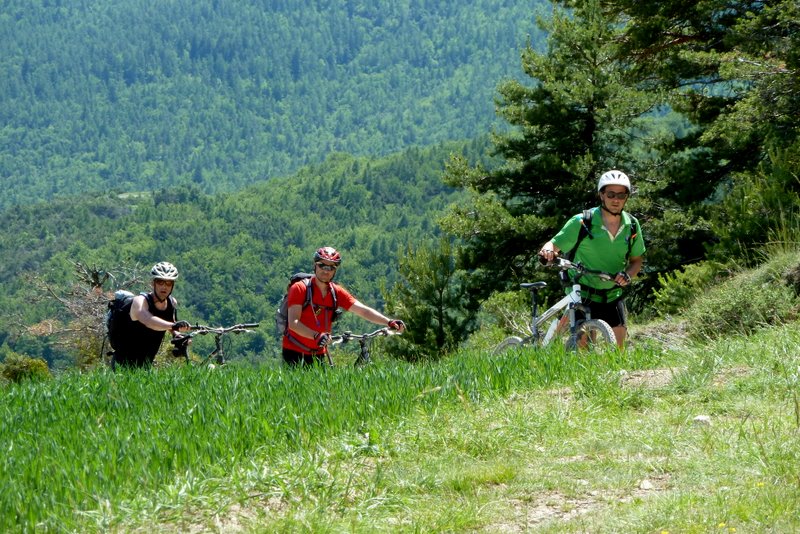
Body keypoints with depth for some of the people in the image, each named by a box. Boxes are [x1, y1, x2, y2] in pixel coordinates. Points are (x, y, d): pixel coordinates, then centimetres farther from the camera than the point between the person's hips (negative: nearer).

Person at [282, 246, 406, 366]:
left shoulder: (337, 292, 3)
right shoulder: (299, 289, -11)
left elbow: (363, 310, -5)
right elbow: (293, 323, -20)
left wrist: (389, 322, -20)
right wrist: (316, 336, -36)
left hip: (318, 354, 4)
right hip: (294, 353, -4)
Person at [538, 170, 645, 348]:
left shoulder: (631, 225, -2)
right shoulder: (582, 222, -14)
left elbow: (636, 260, 9)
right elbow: (555, 244, -10)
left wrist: (627, 275, -13)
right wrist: (548, 250, -35)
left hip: (613, 295, 4)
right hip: (583, 294, -4)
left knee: (619, 345, 3)